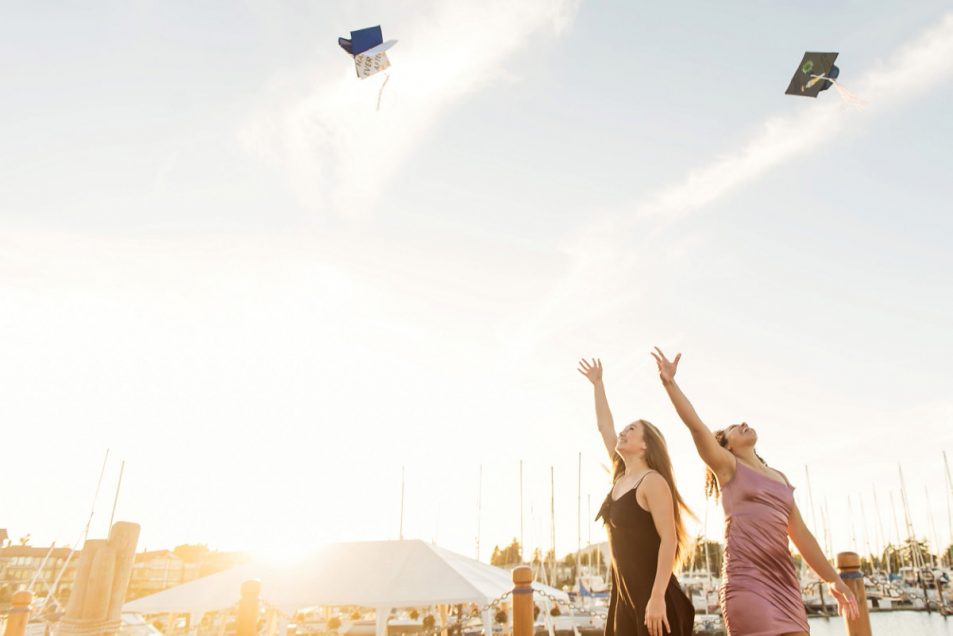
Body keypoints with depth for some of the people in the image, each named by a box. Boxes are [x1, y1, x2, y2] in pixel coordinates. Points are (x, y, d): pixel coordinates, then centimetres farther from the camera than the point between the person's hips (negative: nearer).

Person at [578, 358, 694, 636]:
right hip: (624, 595, 8)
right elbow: (604, 426, 20)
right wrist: (597, 383, 27)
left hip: (651, 598, -8)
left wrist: (657, 598, -24)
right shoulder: (620, 477, 11)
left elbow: (669, 540, -17)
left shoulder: (653, 481, -10)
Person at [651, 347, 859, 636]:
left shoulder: (780, 479, 22)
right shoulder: (727, 467, 5)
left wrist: (833, 579, 23)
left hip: (784, 582, 6)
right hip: (746, 580, -6)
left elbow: (800, 534, 24)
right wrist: (669, 382, -15)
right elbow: (695, 425, -9)